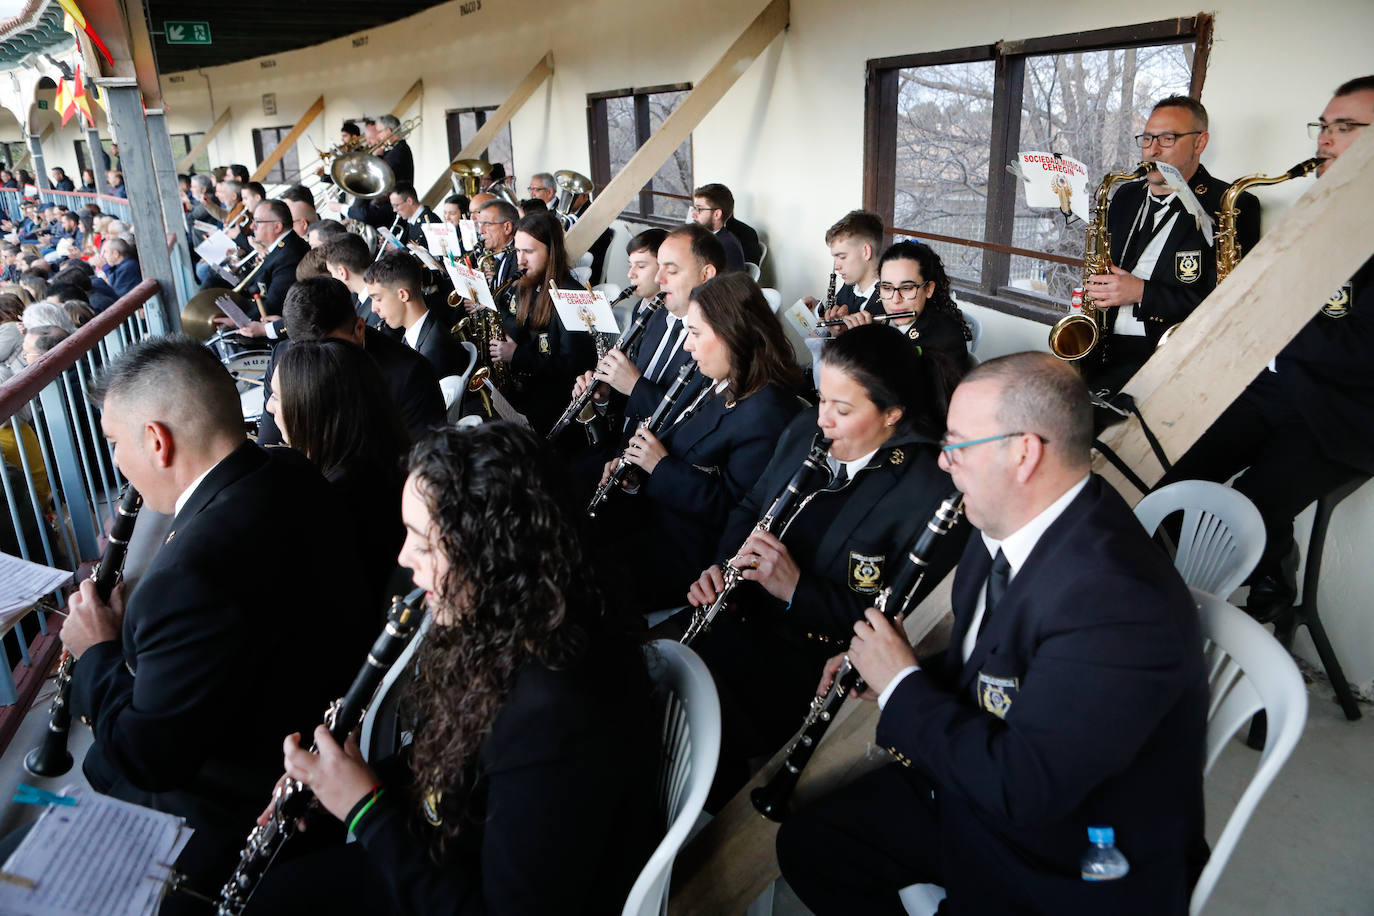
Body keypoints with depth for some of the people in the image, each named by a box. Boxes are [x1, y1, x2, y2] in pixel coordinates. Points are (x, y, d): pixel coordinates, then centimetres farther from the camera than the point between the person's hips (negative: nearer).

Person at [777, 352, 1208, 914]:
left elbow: (1018, 791, -33)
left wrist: (902, 685, -21)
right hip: (967, 785, 8)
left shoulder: (1121, 602, -34)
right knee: (806, 843, 8)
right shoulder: (1008, 525, -5)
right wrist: (885, 671, -6)